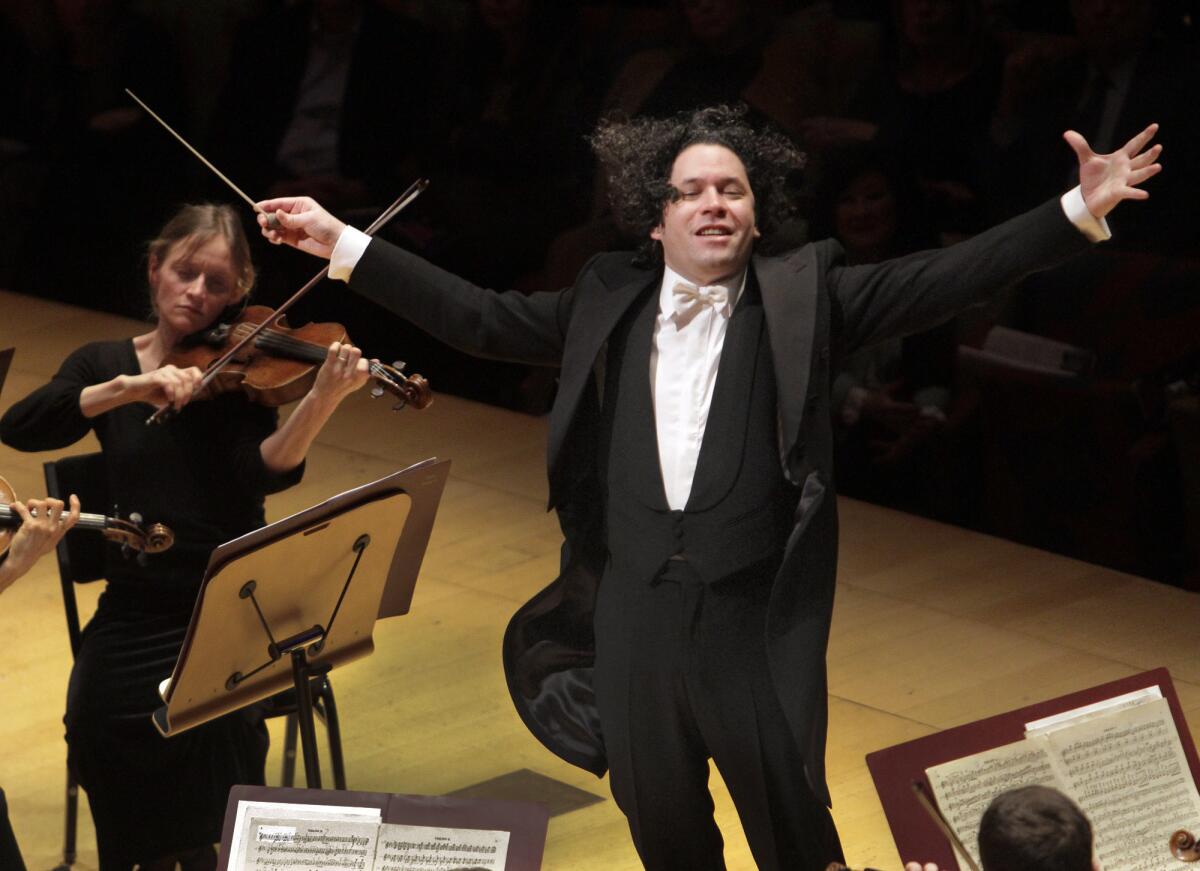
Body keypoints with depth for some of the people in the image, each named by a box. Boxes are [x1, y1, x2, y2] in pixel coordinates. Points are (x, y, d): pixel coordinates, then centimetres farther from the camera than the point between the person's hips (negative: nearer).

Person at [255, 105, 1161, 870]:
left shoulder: (802, 297, 0)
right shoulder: (609, 303, 8)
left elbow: (940, 280, -6)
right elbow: (479, 318, 11)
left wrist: (1077, 212, -16)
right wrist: (344, 245, 8)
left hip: (757, 617, -3)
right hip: (636, 610, 3)